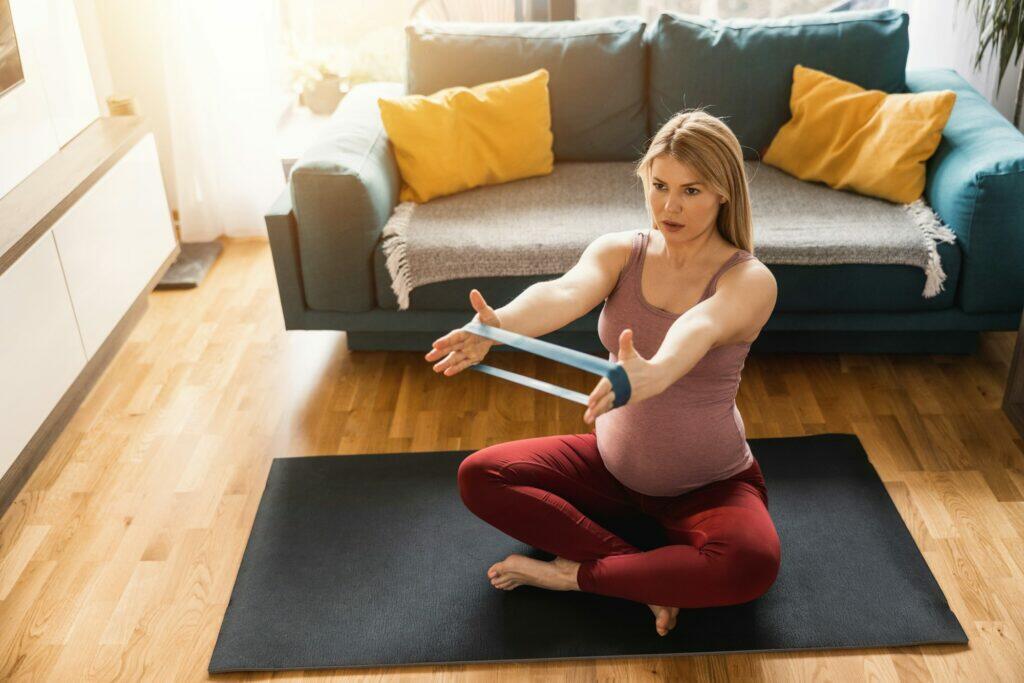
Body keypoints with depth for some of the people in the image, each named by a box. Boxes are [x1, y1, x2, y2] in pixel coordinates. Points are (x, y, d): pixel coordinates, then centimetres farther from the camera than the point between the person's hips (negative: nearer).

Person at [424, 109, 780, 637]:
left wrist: (653, 373, -67)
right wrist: (498, 325, -56)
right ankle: (652, 577, -12)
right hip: (614, 461, 4)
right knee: (478, 476, -12)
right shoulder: (618, 252, -9)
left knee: (754, 563, -35)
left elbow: (699, 327, -43)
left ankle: (572, 574, -14)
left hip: (711, 483, -3)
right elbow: (566, 292, -32)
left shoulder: (750, 280, -19)